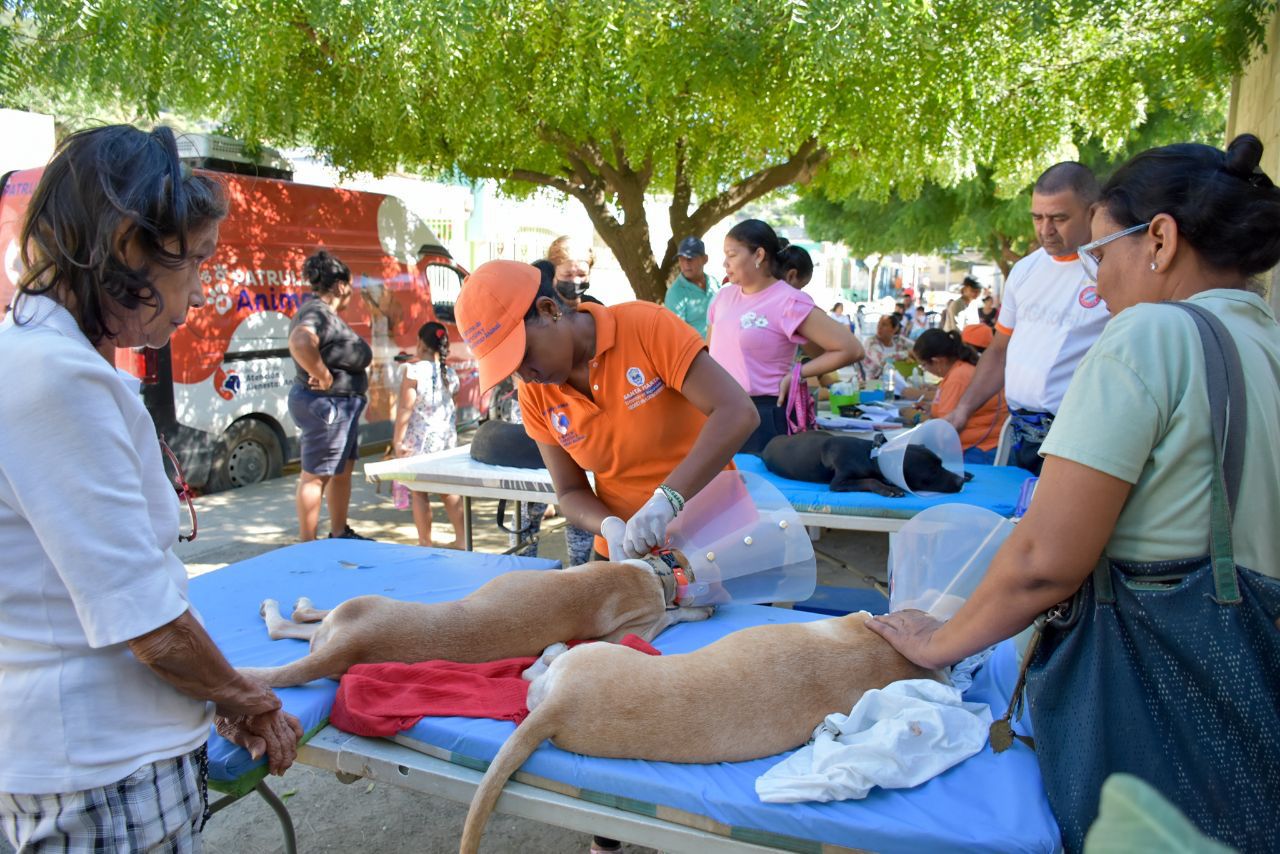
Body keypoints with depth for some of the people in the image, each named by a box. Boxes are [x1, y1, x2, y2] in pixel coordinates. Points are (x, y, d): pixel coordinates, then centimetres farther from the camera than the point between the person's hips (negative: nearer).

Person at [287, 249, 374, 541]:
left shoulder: (323, 313, 13)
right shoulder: (317, 314, -20)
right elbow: (300, 343, -40)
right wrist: (324, 376, -29)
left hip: (340, 406, 11)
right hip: (326, 404, -11)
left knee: (343, 470, 18)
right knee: (316, 475, -3)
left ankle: (339, 533, 30)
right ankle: (307, 545, 6)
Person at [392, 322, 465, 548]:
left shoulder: (413, 370, -10)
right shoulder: (449, 373, 5)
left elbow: (406, 408, -13)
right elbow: (449, 401, 10)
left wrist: (397, 439, -10)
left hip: (420, 439, -5)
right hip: (446, 437, 5)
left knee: (419, 491, 4)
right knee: (449, 490, 13)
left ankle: (425, 542, 9)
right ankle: (461, 539, 16)